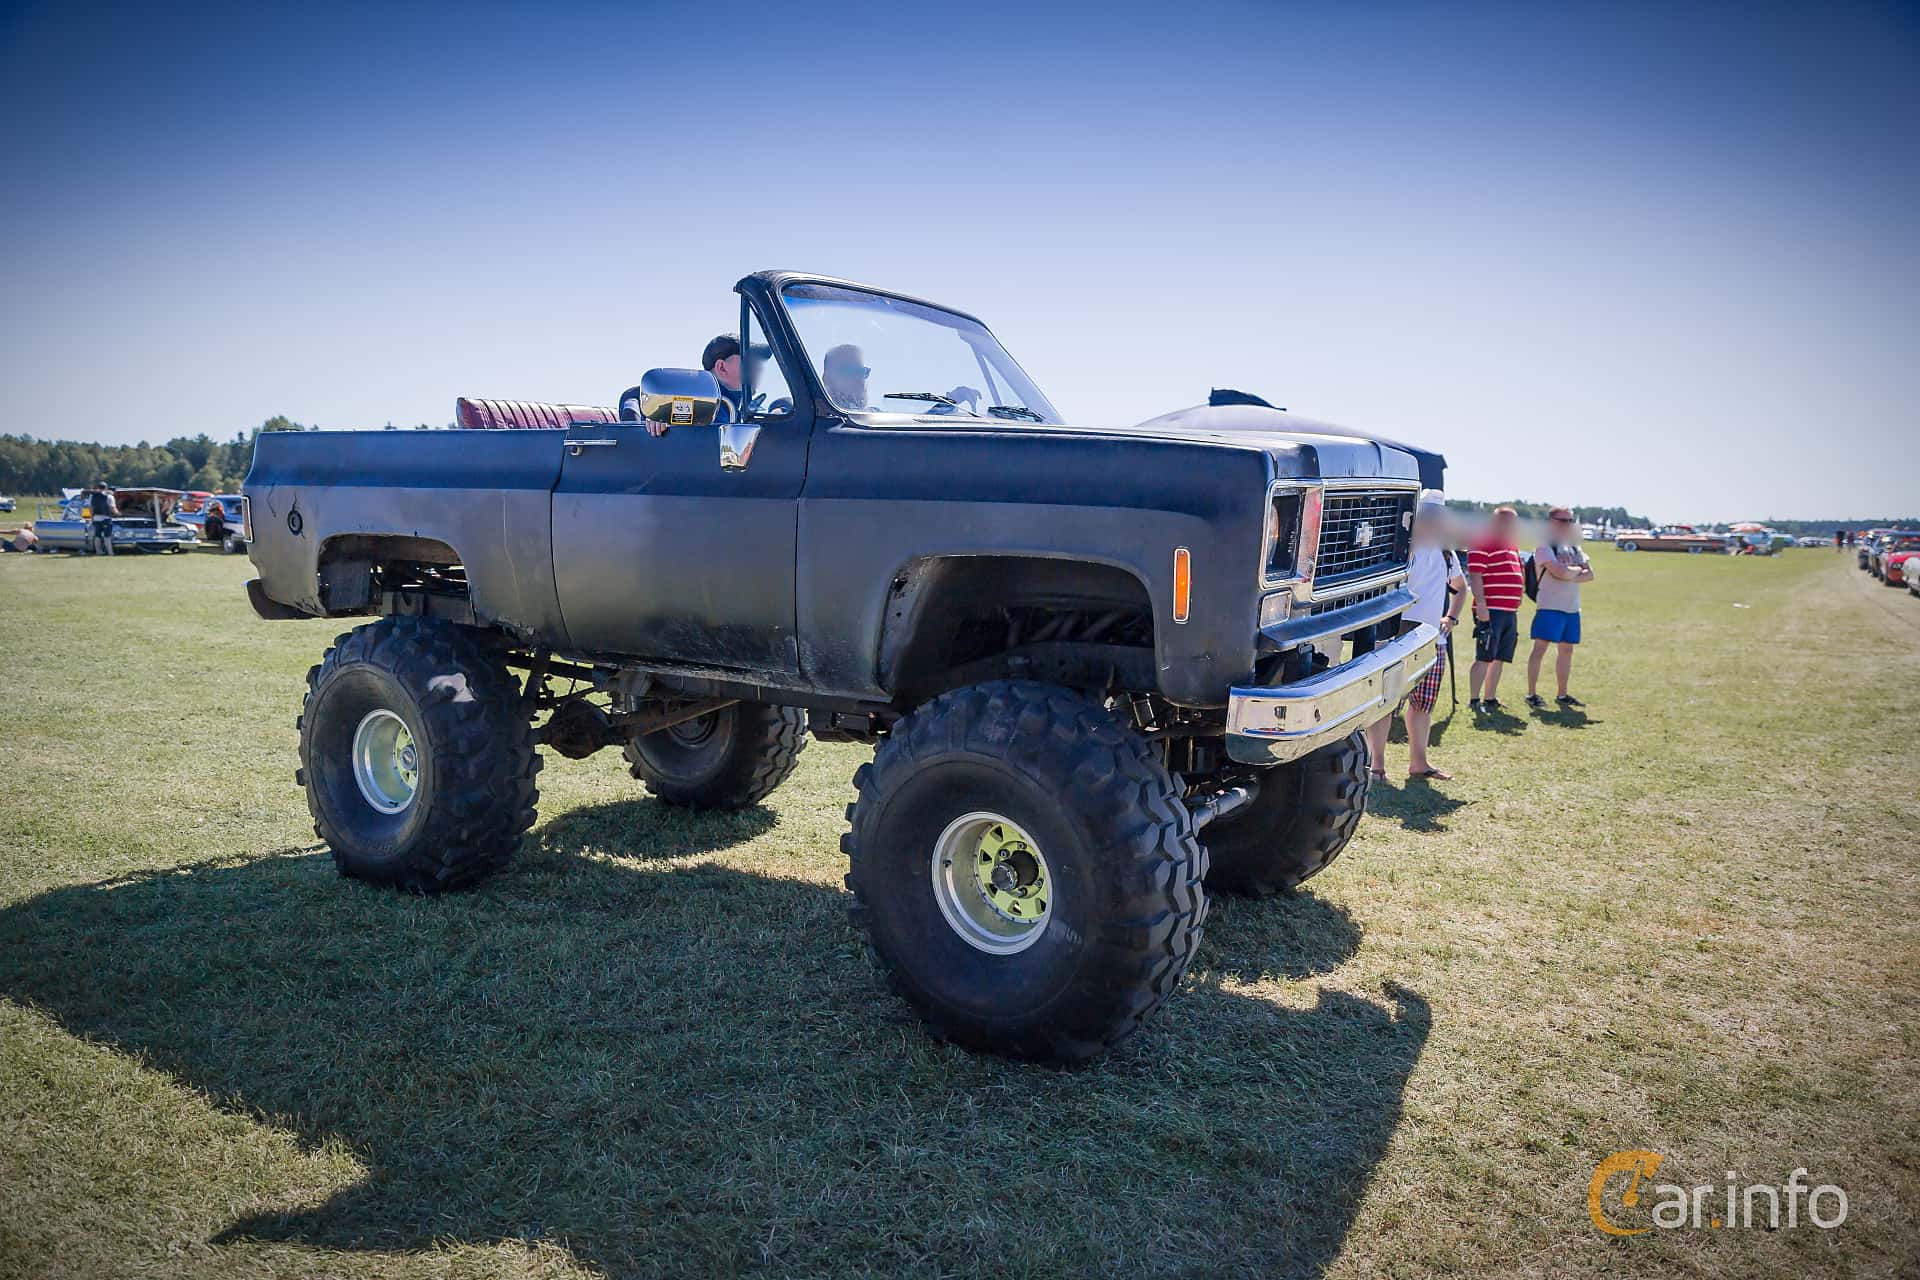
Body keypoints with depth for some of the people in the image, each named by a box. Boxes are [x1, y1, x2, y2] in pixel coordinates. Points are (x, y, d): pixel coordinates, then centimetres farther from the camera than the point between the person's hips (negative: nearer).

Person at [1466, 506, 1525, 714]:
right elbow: (1475, 576, -15)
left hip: (1510, 612, 9)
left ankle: (1490, 700, 18)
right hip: (1490, 611, -9)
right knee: (1484, 658, -7)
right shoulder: (1483, 544, -9)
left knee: (1500, 659, 11)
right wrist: (1481, 604, -21)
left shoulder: (1512, 546, 21)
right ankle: (1474, 701, -1)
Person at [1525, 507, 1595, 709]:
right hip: (1550, 607, -8)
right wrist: (1577, 570, 0)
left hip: (1572, 607, 8)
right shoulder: (1544, 546, -7)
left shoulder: (1574, 547, 17)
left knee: (1567, 649, 11)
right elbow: (1559, 572, -19)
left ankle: (1562, 695, 19)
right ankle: (1532, 694, -6)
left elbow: (1589, 575, 7)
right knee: (1540, 648, -9)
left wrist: (1569, 576, -11)